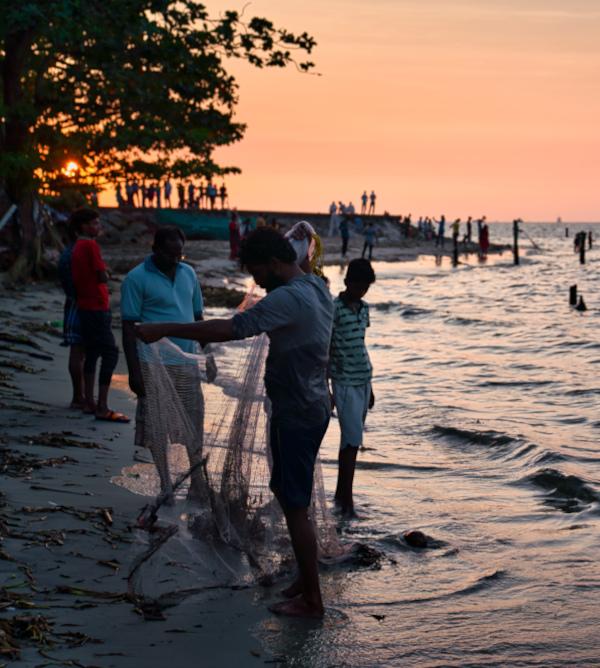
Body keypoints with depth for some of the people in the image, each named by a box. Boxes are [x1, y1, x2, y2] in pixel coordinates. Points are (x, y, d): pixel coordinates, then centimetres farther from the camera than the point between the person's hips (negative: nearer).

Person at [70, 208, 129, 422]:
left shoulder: (77, 248, 15)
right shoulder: (90, 245, -14)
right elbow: (103, 277, -16)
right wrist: (104, 274, 4)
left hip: (85, 307, 10)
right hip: (97, 308, -10)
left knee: (92, 354, 14)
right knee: (110, 354, -10)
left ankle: (89, 403, 17)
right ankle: (102, 408, -13)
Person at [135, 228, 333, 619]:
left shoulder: (289, 298, -23)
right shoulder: (318, 290, 9)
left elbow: (232, 329, -31)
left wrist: (164, 331, -29)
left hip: (296, 415, -10)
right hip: (310, 407, 10)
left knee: (295, 506, -2)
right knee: (289, 495, 19)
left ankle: (311, 600, 6)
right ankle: (306, 580, 29)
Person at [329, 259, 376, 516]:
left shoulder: (364, 308, 9)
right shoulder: (334, 309, -12)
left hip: (363, 381, 7)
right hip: (344, 383, -7)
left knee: (351, 439, 10)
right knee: (352, 440, -9)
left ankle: (341, 493, 18)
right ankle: (347, 499, -5)